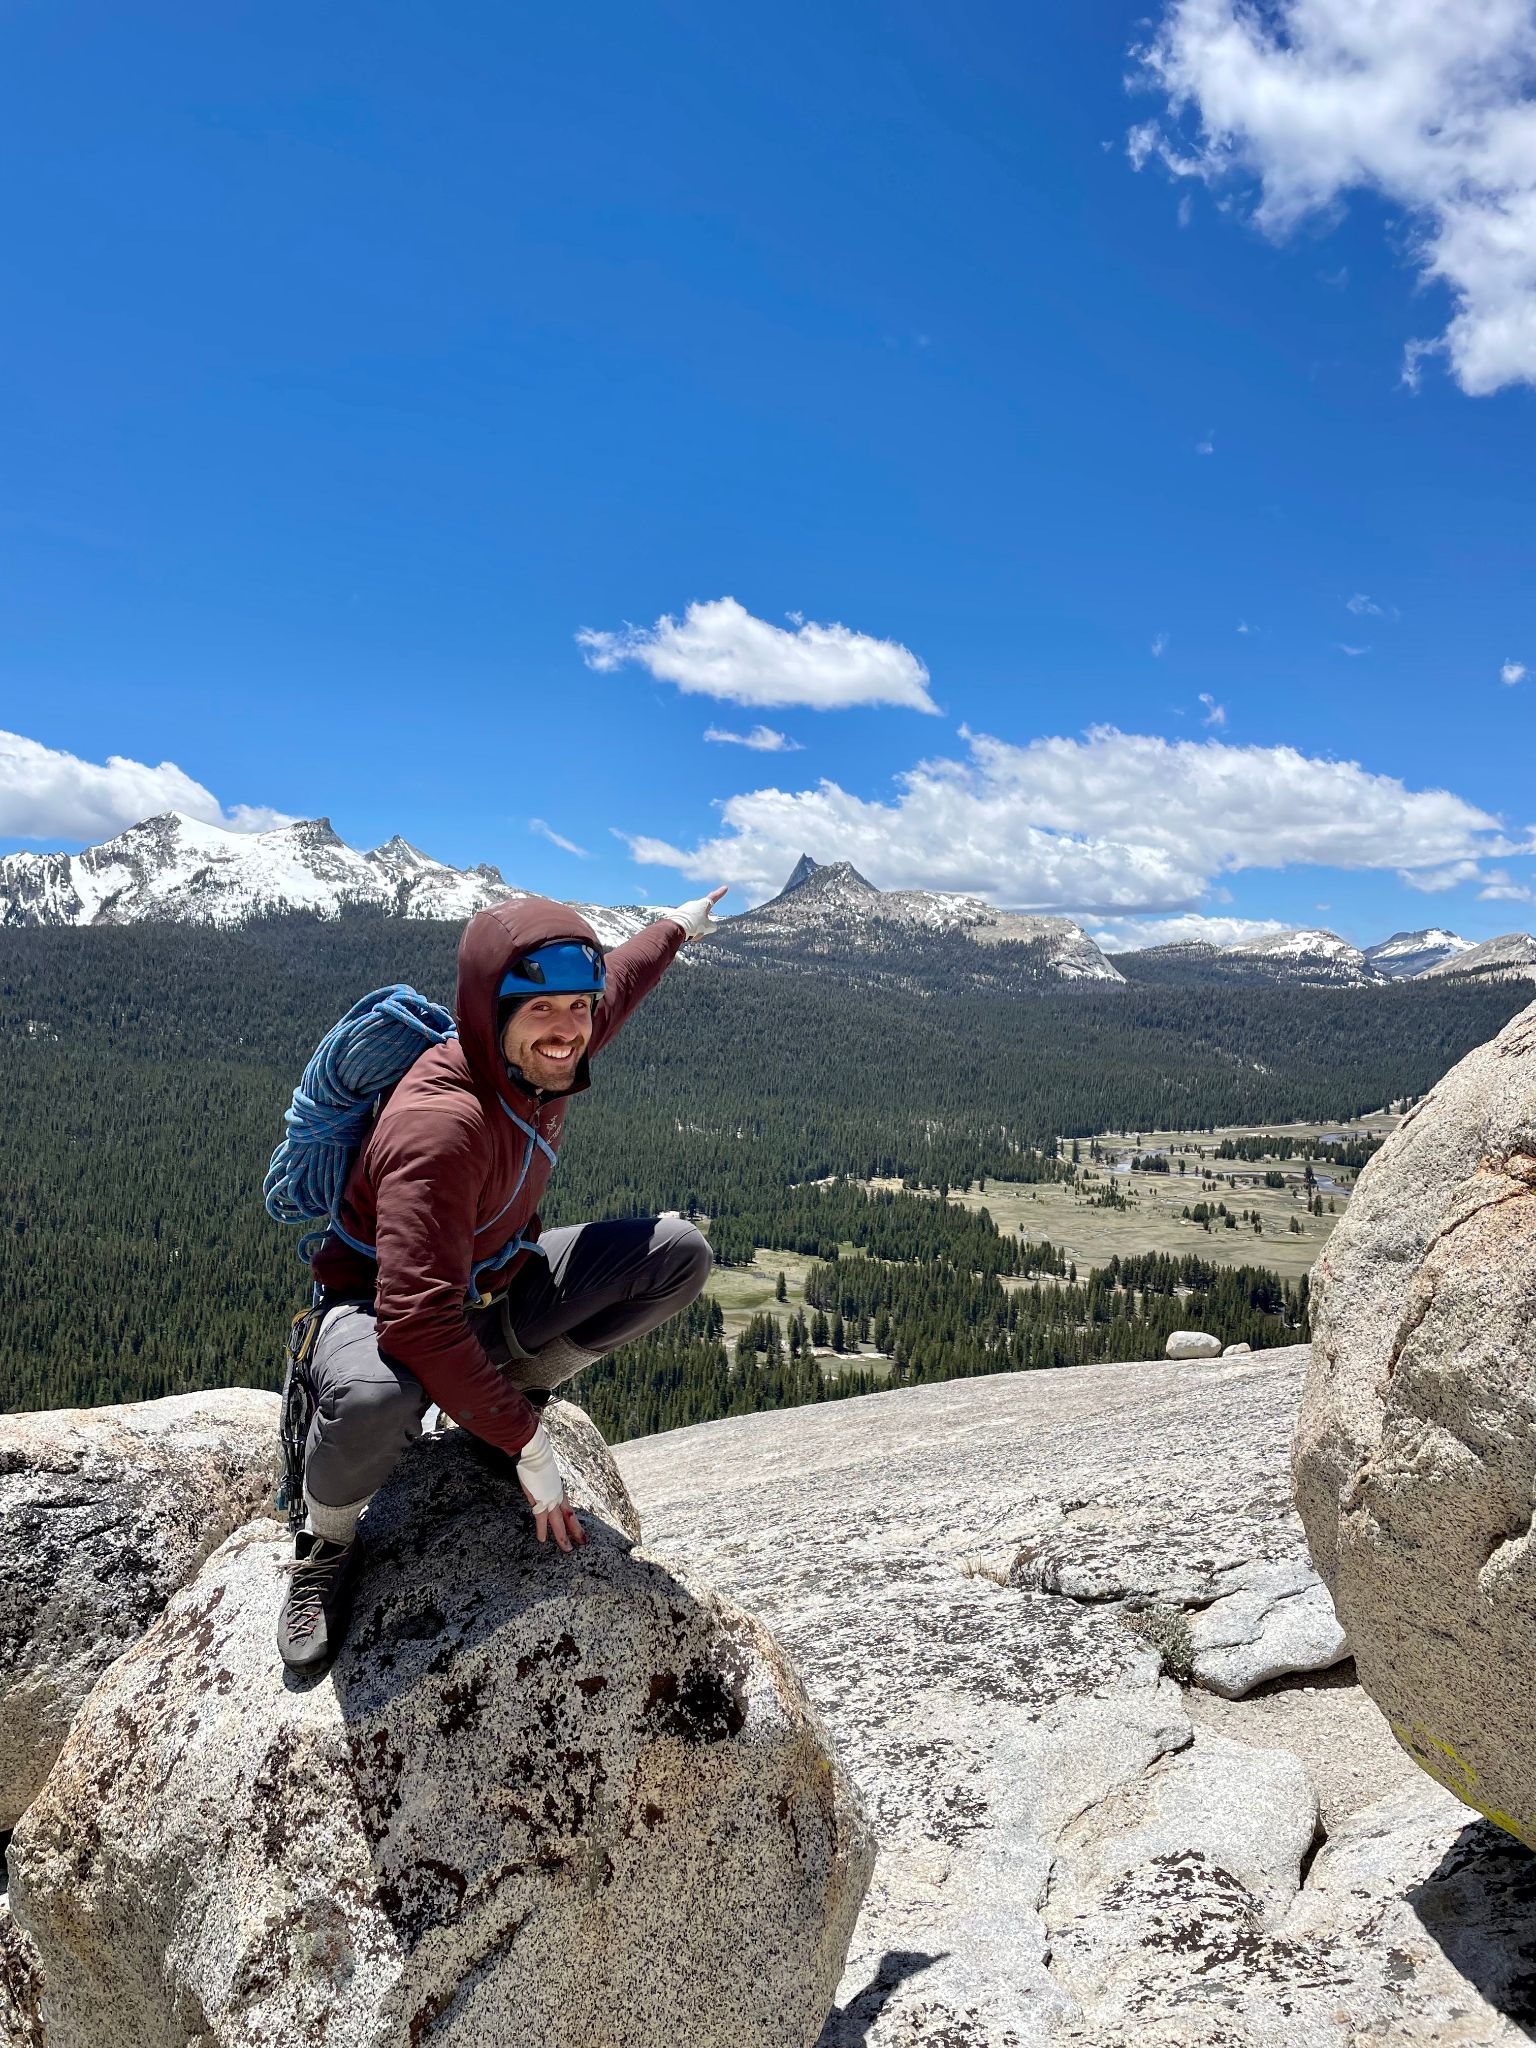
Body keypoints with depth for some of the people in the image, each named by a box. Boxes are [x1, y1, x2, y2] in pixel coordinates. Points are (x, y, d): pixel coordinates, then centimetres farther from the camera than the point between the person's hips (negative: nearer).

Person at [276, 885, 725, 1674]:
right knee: (374, 1400, -44)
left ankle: (515, 1388, 10)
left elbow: (617, 983, 13)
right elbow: (418, 1320, -39)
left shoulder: (537, 1055, -12)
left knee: (678, 1253, -3)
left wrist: (673, 925, 30)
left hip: (492, 1288, 8)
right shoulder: (439, 1124, -36)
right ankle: (327, 1543, -7)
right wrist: (528, 1447, -34)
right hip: (377, 1302, -7)